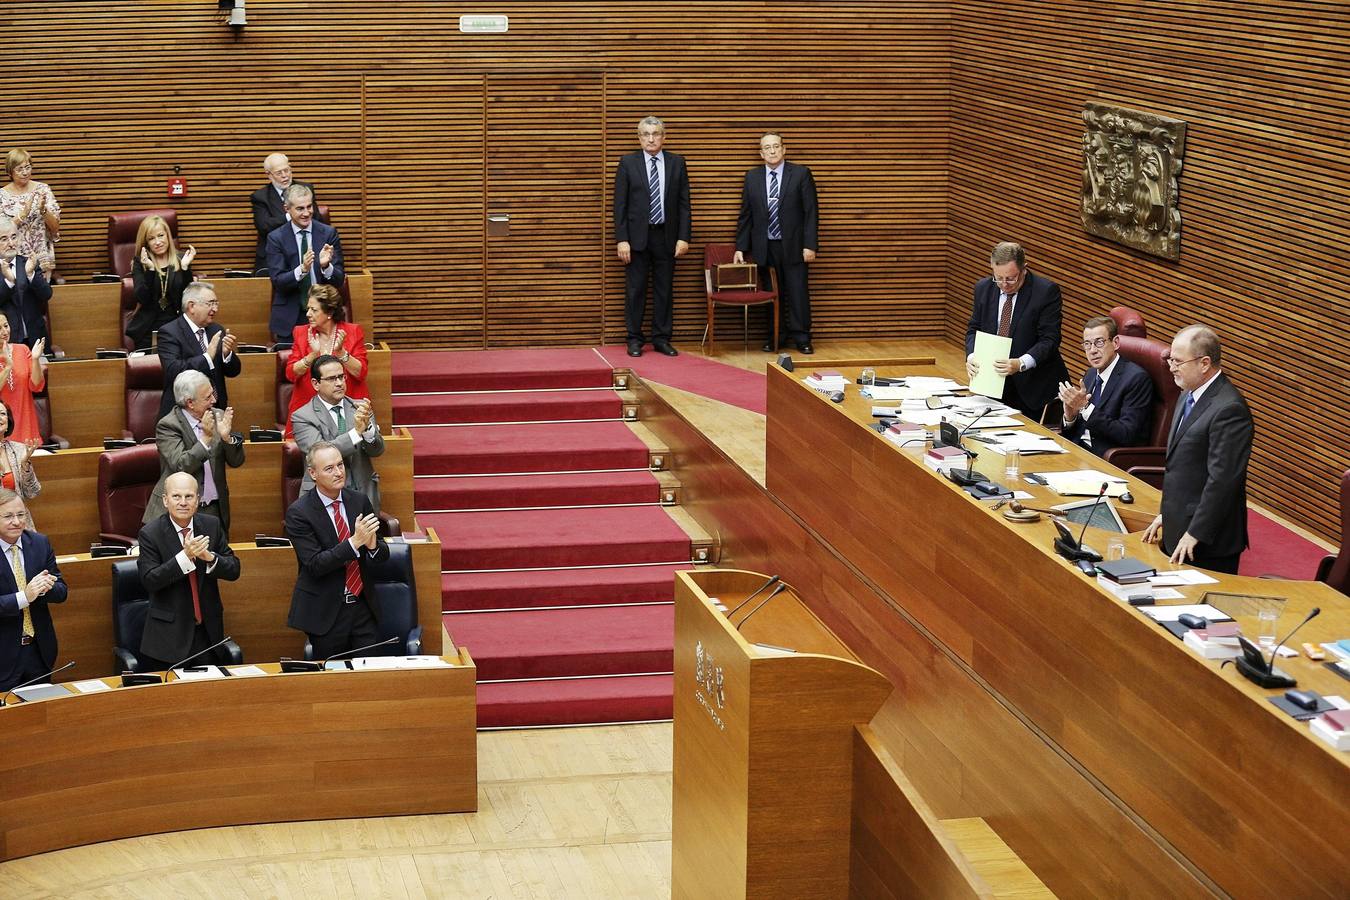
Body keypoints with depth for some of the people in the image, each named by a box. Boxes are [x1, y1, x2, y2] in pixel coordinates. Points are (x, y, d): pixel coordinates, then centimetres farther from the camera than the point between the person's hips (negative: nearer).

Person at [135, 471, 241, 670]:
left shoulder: (212, 525, 2)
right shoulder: (150, 533, -9)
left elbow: (234, 570, 1)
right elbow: (149, 581, -16)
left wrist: (209, 557, -20)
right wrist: (185, 556, -27)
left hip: (209, 630, 3)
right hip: (169, 635, -3)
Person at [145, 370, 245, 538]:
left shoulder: (217, 416, 4)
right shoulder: (167, 425, -9)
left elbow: (236, 461, 4)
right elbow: (180, 466, -18)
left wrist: (226, 437, -15)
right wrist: (206, 438, -23)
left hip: (215, 509, 4)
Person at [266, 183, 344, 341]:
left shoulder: (329, 233, 0)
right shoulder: (276, 238, -3)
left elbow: (339, 280, -3)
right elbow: (277, 281, -11)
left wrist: (326, 266, -25)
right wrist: (302, 269, -29)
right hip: (289, 319, -1)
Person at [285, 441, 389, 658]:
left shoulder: (359, 501, 3)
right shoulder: (298, 513, -10)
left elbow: (383, 554, 6)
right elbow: (315, 565, -18)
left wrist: (372, 545, -18)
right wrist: (355, 541, -26)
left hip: (362, 606, 4)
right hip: (325, 613, -4)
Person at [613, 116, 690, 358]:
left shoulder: (676, 163, 5)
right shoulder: (628, 163, 0)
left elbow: (684, 203, 5)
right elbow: (620, 204, -2)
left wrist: (683, 237, -3)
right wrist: (622, 240, -9)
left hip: (666, 236, 2)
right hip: (637, 237, -2)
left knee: (665, 290, 6)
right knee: (635, 290, 2)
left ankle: (662, 338, 14)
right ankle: (635, 340, 10)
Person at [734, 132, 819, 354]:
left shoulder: (801, 174, -1)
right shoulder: (752, 177, 7)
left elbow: (811, 212, -3)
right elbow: (745, 216, 9)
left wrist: (810, 245, -9)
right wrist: (741, 247, 4)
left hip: (793, 247, -2)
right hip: (764, 248, 2)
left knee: (798, 294, -2)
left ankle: (801, 338, 7)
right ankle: (773, 338, 14)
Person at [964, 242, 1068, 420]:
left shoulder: (1047, 291, -12)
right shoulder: (984, 288, 4)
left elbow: (1049, 340, -15)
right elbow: (974, 328, 10)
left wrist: (1020, 364, -31)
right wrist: (971, 356, -12)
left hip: (1034, 386, -4)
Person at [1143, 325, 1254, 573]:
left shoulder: (1229, 409, -21)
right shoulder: (1188, 397, 11)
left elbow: (1222, 480, -23)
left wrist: (1195, 534, -20)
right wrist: (1165, 514, 20)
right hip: (1176, 530, 9)